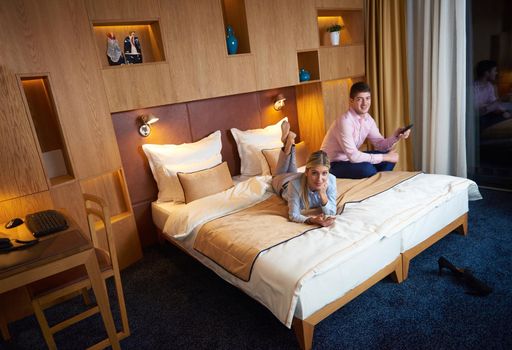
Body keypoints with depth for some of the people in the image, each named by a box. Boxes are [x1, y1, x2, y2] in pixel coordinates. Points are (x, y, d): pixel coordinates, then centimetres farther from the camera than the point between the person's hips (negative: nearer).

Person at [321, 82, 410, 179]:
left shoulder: (368, 119, -1)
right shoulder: (345, 121, -27)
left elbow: (380, 145, 4)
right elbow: (353, 156, -30)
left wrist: (396, 136, -17)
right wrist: (385, 157, -22)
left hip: (350, 158, 8)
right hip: (333, 164, -8)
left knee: (389, 156, 3)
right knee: (367, 169, -32)